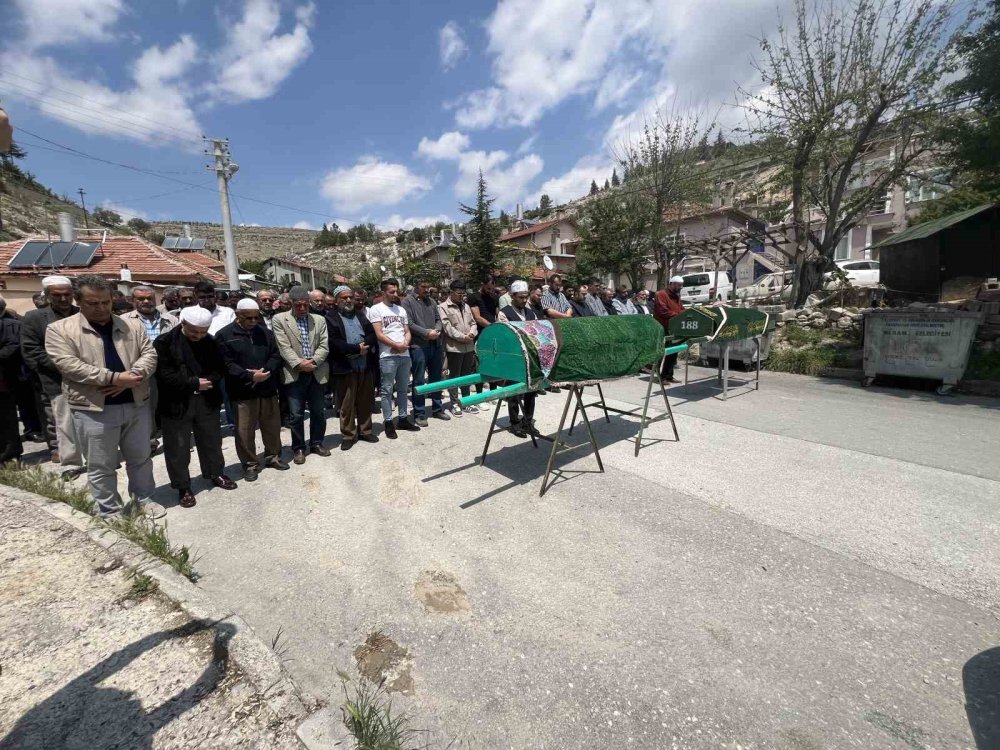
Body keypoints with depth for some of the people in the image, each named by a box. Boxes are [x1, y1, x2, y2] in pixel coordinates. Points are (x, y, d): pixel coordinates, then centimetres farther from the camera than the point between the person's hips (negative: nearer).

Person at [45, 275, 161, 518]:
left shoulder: (131, 327, 6)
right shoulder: (60, 330, -3)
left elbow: (149, 354, 0)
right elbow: (68, 364, -15)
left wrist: (131, 378, -18)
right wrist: (114, 378, -22)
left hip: (136, 404, 3)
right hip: (94, 409, -3)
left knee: (140, 458, 15)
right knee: (100, 466, 8)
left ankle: (143, 498, 32)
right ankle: (109, 512, 23)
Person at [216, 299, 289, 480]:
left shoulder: (265, 332, 8)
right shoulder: (225, 335, -4)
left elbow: (275, 356, 3)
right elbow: (226, 364, -12)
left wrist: (265, 372, -15)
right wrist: (250, 376, -21)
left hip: (267, 389, 3)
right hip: (242, 392, -3)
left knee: (273, 427, 13)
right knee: (245, 431, 5)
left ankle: (273, 456, 31)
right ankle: (249, 464, 21)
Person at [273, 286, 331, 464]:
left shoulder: (320, 320, 9)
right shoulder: (279, 319, 1)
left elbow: (324, 346, 1)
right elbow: (284, 347, -8)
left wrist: (313, 361, -14)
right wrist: (299, 363, -20)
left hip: (317, 373, 3)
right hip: (294, 374, -3)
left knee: (319, 412, 11)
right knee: (296, 415, 4)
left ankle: (317, 443, 27)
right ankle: (298, 447, 19)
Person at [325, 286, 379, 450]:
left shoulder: (360, 315, 15)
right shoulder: (330, 318, -3)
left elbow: (373, 335, 7)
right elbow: (334, 342, -15)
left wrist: (364, 345, -12)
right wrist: (357, 348, -17)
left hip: (365, 366, 5)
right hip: (344, 367, -5)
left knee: (365, 401, 12)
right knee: (347, 404, 4)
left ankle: (365, 431, 26)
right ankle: (348, 435, 16)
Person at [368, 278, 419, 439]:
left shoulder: (401, 310, 15)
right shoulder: (376, 309, -2)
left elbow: (407, 331, 13)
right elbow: (379, 335, -10)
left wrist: (405, 344, -7)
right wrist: (396, 345, -11)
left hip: (405, 355, 6)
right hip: (388, 356, -6)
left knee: (403, 389, 11)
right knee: (387, 390, 0)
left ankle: (402, 418, 21)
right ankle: (388, 422, 7)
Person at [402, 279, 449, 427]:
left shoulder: (431, 301, 15)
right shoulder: (408, 301, -3)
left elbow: (438, 319, 14)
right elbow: (409, 323, -12)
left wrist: (437, 330, -8)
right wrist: (426, 333, -18)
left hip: (436, 345, 6)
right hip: (418, 346, -6)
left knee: (436, 378, 13)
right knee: (419, 381, -1)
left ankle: (437, 409, 26)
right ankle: (419, 413, 8)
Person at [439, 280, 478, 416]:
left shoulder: (466, 306, 16)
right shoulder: (443, 307, -4)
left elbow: (473, 323, 14)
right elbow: (447, 327, -13)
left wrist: (472, 333, -8)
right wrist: (463, 337, -16)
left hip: (469, 347, 6)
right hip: (454, 347, -6)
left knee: (467, 375, 13)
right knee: (454, 376, 3)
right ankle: (454, 404, 13)